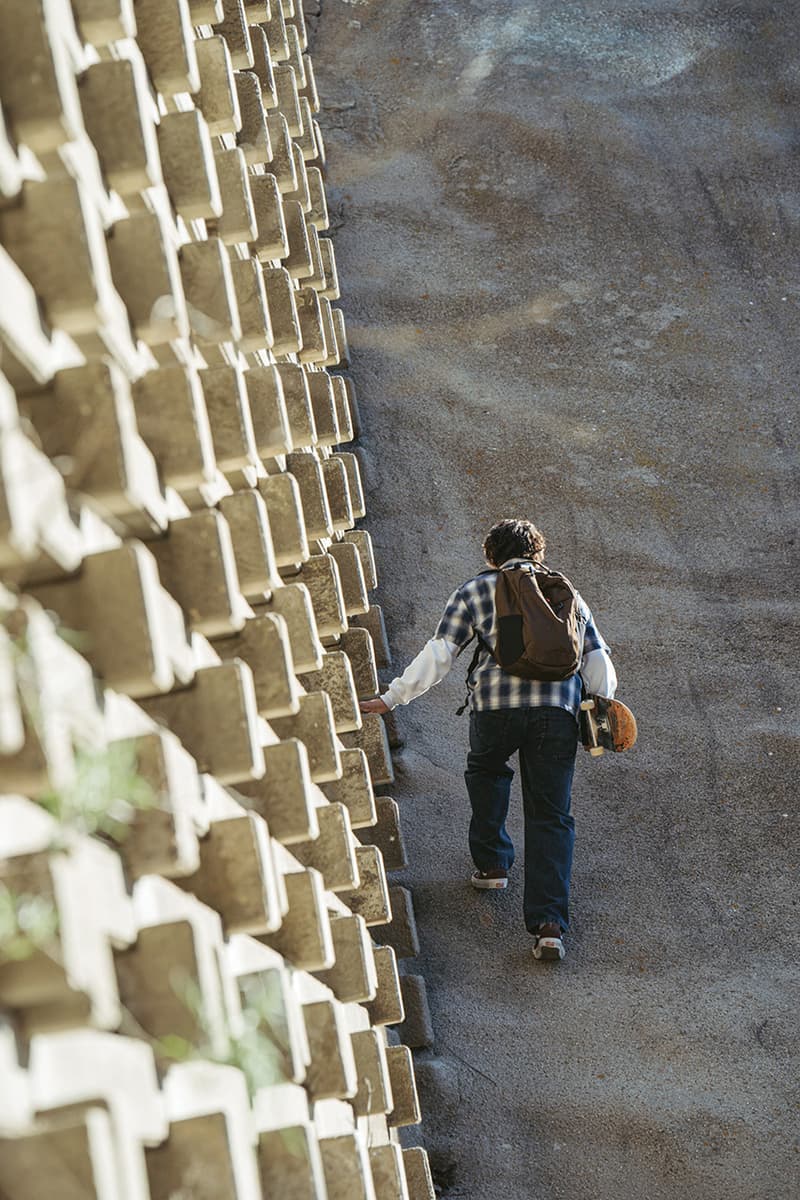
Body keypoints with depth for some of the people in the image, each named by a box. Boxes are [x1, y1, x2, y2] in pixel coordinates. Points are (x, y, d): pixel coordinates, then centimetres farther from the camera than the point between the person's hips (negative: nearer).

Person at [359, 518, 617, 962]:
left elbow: (438, 655, 3)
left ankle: (491, 862, 34)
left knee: (487, 771, 32)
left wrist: (393, 697, 6)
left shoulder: (476, 591, 14)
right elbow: (598, 662, 20)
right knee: (551, 816, 6)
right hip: (559, 709, 2)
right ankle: (549, 923, -5)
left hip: (496, 704, -2)